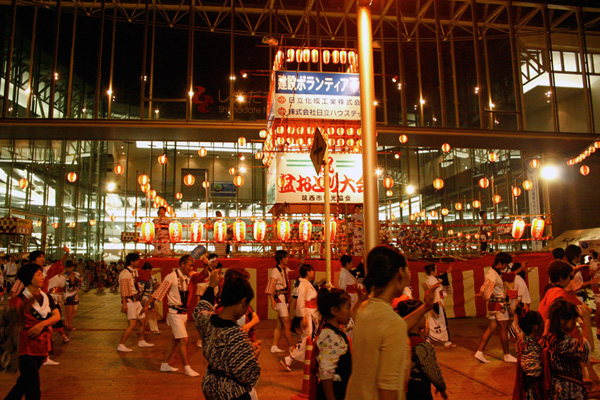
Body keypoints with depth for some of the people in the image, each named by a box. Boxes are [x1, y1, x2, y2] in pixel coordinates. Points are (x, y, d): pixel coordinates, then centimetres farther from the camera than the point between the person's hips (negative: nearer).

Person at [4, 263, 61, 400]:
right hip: (26, 347, -6)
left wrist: (43, 324, -16)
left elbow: (57, 316, 2)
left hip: (42, 347, 6)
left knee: (24, 383, 19)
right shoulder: (19, 300, -9)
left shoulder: (46, 297, 9)